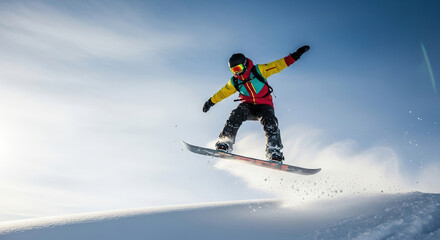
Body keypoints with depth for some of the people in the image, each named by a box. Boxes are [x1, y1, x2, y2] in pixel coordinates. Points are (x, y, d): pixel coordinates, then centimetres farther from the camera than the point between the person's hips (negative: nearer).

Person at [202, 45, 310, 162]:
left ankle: (274, 151, -31)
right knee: (236, 115, -29)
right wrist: (210, 102, 26)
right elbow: (223, 93, 19)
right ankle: (225, 143, -31)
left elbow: (278, 65, -9)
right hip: (248, 106, 2)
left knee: (270, 122, -31)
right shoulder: (234, 82, 3)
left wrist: (295, 55, -16)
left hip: (264, 105, -2)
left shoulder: (258, 70, -8)